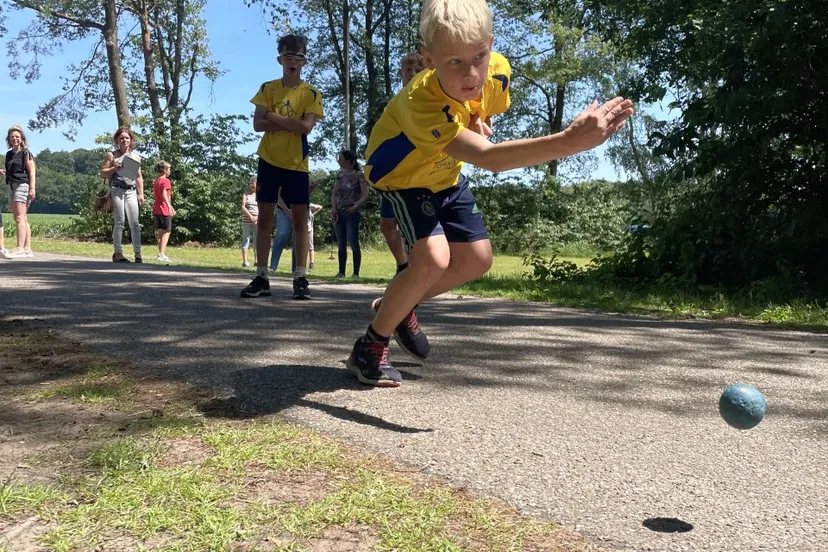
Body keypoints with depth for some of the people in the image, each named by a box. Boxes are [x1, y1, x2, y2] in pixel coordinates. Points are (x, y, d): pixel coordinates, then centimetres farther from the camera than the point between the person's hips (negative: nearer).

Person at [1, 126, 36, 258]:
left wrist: (32, 188, -19)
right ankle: (27, 249, 10)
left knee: (20, 218, -14)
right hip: (12, 186, 8)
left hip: (22, 185, -8)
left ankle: (20, 248, -18)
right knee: (22, 219, 8)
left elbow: (32, 171, -11)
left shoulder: (25, 153, -4)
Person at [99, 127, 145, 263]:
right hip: (117, 191, -3)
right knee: (119, 223, -4)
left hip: (131, 192, 3)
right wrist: (114, 168, -10)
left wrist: (141, 194, 8)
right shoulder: (112, 155, 7)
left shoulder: (136, 157, 16)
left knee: (135, 223, -5)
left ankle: (138, 253, -5)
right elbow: (102, 173, 5)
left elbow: (139, 178, 16)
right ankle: (118, 253, 2)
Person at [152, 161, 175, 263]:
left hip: (156, 209, 9)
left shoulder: (156, 181, 16)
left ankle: (161, 253, 17)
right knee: (166, 231, -6)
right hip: (164, 210, -9)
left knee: (160, 231, 13)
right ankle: (161, 255, -12)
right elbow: (164, 195, -25)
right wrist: (170, 206, -35)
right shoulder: (166, 181, -11)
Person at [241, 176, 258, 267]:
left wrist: (258, 217, -15)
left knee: (257, 241, 0)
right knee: (246, 239, -1)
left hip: (257, 221, 1)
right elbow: (243, 207, -4)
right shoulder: (246, 194, 7)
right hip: (246, 221, -1)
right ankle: (244, 261, -1)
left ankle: (256, 261, 4)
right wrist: (250, 216, -18)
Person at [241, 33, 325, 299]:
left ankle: (300, 278, 3)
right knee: (264, 218, 2)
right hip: (269, 160, 1)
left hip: (297, 164, -1)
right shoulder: (268, 88, 5)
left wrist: (274, 117, -10)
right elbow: (258, 124, -5)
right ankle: (261, 278, 6)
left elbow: (306, 127, -14)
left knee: (300, 220, -1)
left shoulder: (311, 94, 0)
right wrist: (290, 123, -12)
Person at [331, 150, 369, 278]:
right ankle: (341, 272, 14)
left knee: (353, 243, -9)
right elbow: (334, 194, 15)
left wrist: (355, 206, -20)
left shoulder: (359, 175, -4)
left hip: (352, 213, -6)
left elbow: (365, 196, -8)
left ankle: (356, 273, -5)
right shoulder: (340, 175, 12)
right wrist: (333, 208, 0)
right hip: (339, 213, 6)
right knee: (341, 244, 8)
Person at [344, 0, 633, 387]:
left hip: (444, 174, 7)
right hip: (402, 176, -6)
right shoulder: (421, 103, -44)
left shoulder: (498, 71, -23)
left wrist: (478, 124, -22)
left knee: (476, 259, 1)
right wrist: (570, 141, -67)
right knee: (433, 258, -24)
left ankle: (397, 306, 23)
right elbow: (487, 158, -57)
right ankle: (369, 348, -4)